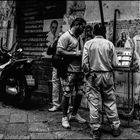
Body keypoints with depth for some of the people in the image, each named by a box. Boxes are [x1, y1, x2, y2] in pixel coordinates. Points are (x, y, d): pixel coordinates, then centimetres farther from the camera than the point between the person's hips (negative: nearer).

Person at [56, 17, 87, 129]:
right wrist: (75, 54, -16)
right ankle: (65, 117, 14)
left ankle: (74, 114, 28)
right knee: (67, 94, -2)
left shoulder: (79, 38, 18)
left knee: (80, 93, 11)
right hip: (69, 71, -8)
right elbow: (59, 51, -19)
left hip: (79, 70, 8)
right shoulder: (65, 37, -9)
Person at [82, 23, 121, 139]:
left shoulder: (88, 44, -3)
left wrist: (87, 73, 9)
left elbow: (84, 63, -7)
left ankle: (95, 131, 11)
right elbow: (115, 63, -4)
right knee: (110, 102, 11)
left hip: (93, 76, -1)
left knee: (93, 103, 5)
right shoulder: (109, 44, -1)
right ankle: (115, 128, 20)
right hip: (107, 75, 1)